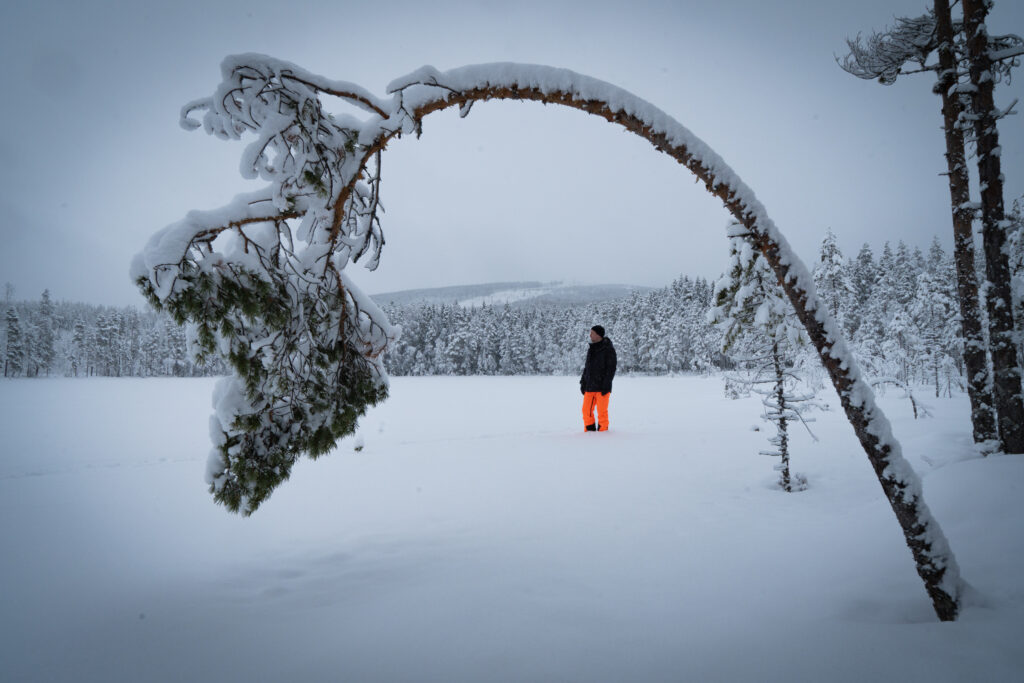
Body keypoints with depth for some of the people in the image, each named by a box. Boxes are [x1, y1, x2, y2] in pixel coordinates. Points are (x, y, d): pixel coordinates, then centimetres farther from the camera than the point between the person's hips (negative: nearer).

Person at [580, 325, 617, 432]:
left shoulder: (608, 349, -5)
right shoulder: (591, 349, 17)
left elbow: (611, 369, -9)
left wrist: (606, 385, -16)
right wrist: (583, 382, 15)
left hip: (602, 387, -6)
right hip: (590, 387, 6)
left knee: (602, 411, -3)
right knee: (586, 410, 3)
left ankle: (602, 430, 9)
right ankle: (589, 430, 14)